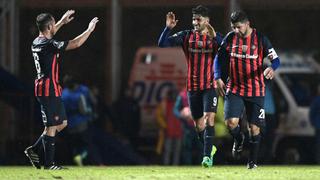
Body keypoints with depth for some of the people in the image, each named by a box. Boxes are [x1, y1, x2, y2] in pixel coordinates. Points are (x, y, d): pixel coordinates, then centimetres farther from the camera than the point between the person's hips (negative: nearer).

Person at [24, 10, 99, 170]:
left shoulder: (37, 42, 8)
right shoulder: (48, 45, -19)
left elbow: (48, 34, 34)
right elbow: (75, 44, -19)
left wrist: (62, 22, 38)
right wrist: (89, 29, -7)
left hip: (42, 88, 10)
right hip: (49, 90, -10)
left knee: (62, 123, 16)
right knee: (51, 126, -4)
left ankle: (34, 149, 16)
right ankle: (49, 164, 0)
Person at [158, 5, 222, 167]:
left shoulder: (215, 37, -2)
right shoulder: (186, 36, 4)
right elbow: (162, 44, -1)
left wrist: (214, 36, -31)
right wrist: (168, 28, -15)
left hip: (210, 86, -3)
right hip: (193, 87, 3)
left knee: (209, 119, -18)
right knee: (199, 125, 11)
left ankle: (207, 155, -18)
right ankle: (210, 149, 34)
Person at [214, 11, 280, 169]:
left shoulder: (260, 39, -5)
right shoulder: (230, 38, 1)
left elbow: (275, 59, -4)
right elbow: (219, 57, 10)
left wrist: (271, 68, -27)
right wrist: (218, 78, -2)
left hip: (256, 91, -1)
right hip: (234, 89, 1)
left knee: (254, 128, 0)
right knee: (231, 122, -15)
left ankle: (252, 161, 16)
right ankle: (238, 139, 19)